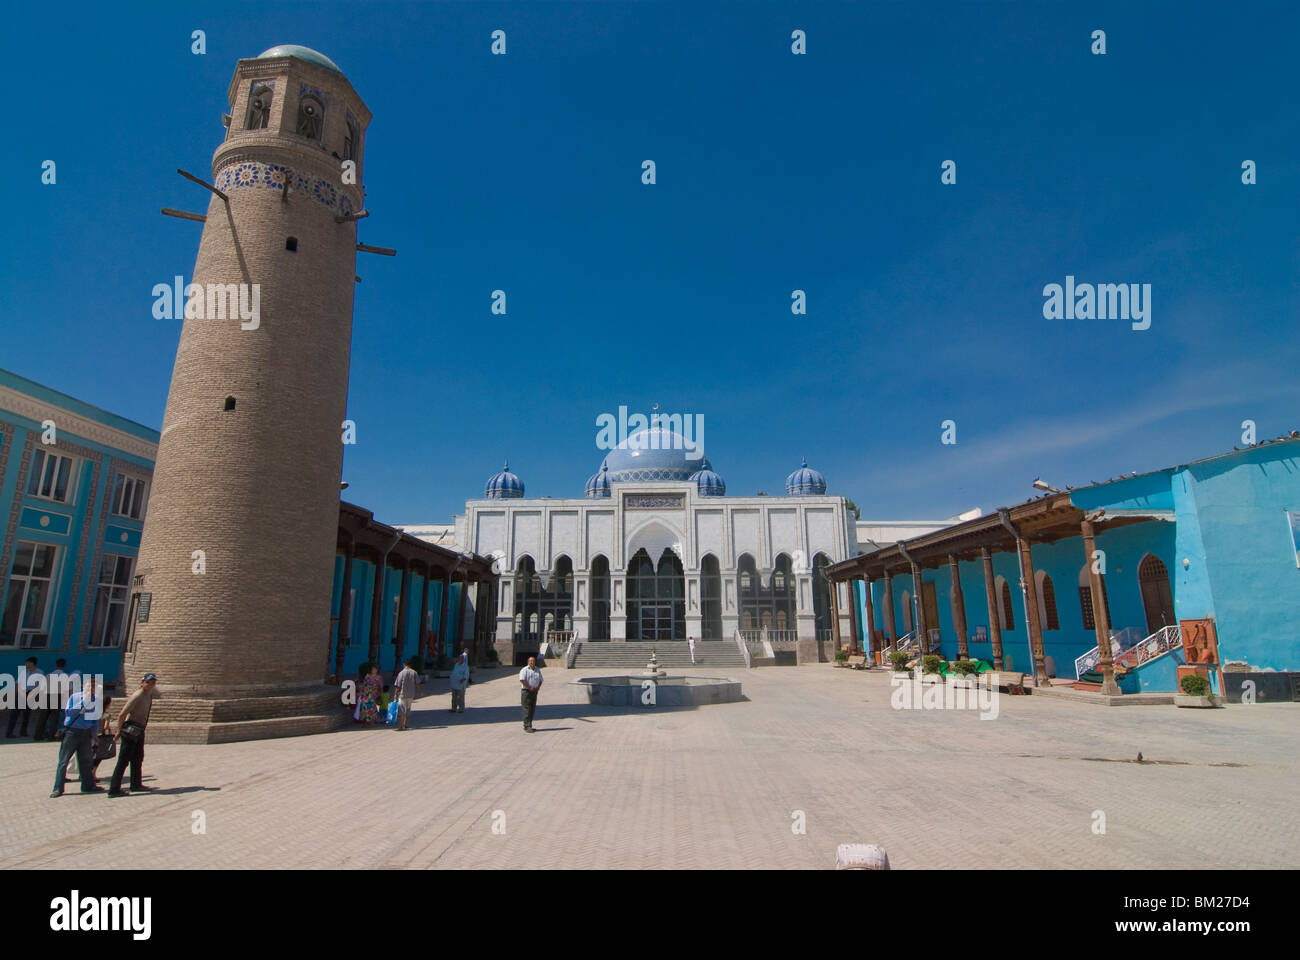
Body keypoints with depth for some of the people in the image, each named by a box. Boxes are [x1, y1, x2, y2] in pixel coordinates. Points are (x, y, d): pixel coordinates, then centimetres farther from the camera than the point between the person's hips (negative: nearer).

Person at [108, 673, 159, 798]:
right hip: (130, 731, -9)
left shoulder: (149, 695, 8)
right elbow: (122, 714, -18)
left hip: (139, 731, 10)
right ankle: (114, 789, 0)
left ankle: (136, 784, 30)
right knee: (123, 761, -5)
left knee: (138, 759, 18)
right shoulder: (137, 696, -18)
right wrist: (119, 731, -11)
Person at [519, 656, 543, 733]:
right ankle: (527, 726, -9)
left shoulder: (538, 670, 14)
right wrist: (530, 688, -17)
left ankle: (526, 726, 17)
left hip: (534, 692, 6)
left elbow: (540, 680, 19)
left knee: (532, 709, 8)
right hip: (526, 691, -6)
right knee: (527, 709, -8)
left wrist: (538, 687, 1)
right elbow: (522, 680, -16)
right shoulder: (524, 670, -6)